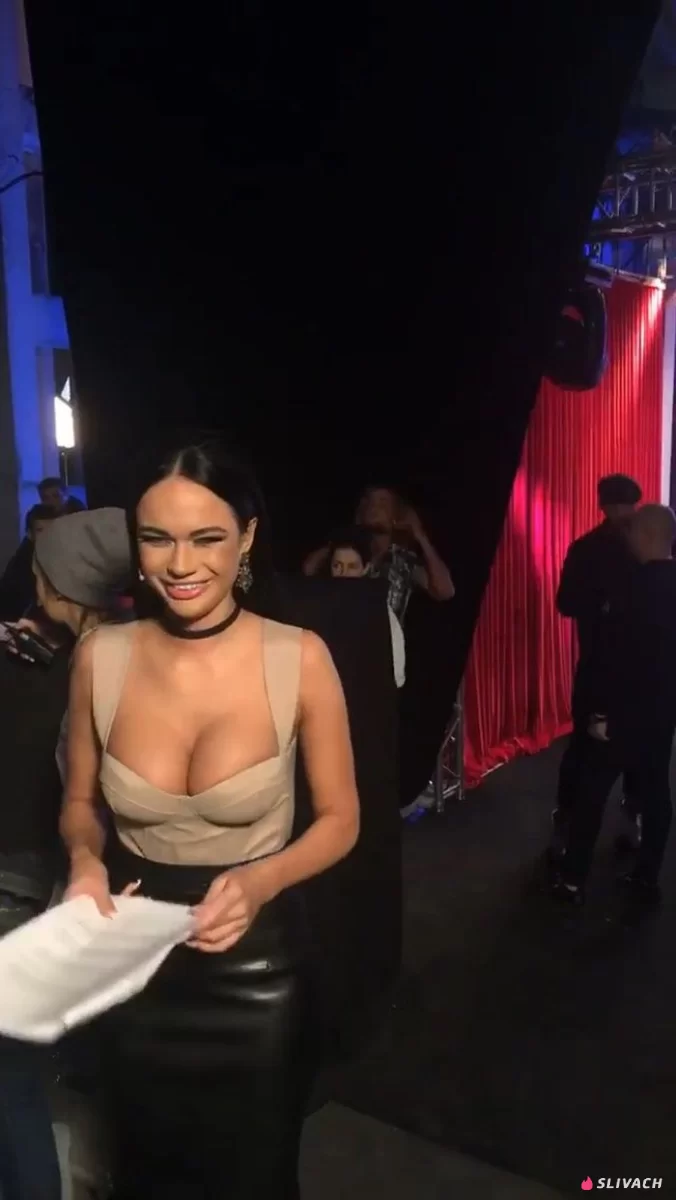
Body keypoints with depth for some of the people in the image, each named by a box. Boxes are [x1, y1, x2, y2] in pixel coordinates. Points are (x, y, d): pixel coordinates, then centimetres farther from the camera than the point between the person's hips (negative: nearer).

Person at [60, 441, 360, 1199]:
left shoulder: (299, 659, -18)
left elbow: (340, 819, -7)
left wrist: (260, 881, -24)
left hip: (256, 961, -2)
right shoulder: (100, 657, -11)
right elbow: (79, 801, 4)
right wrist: (87, 860, -16)